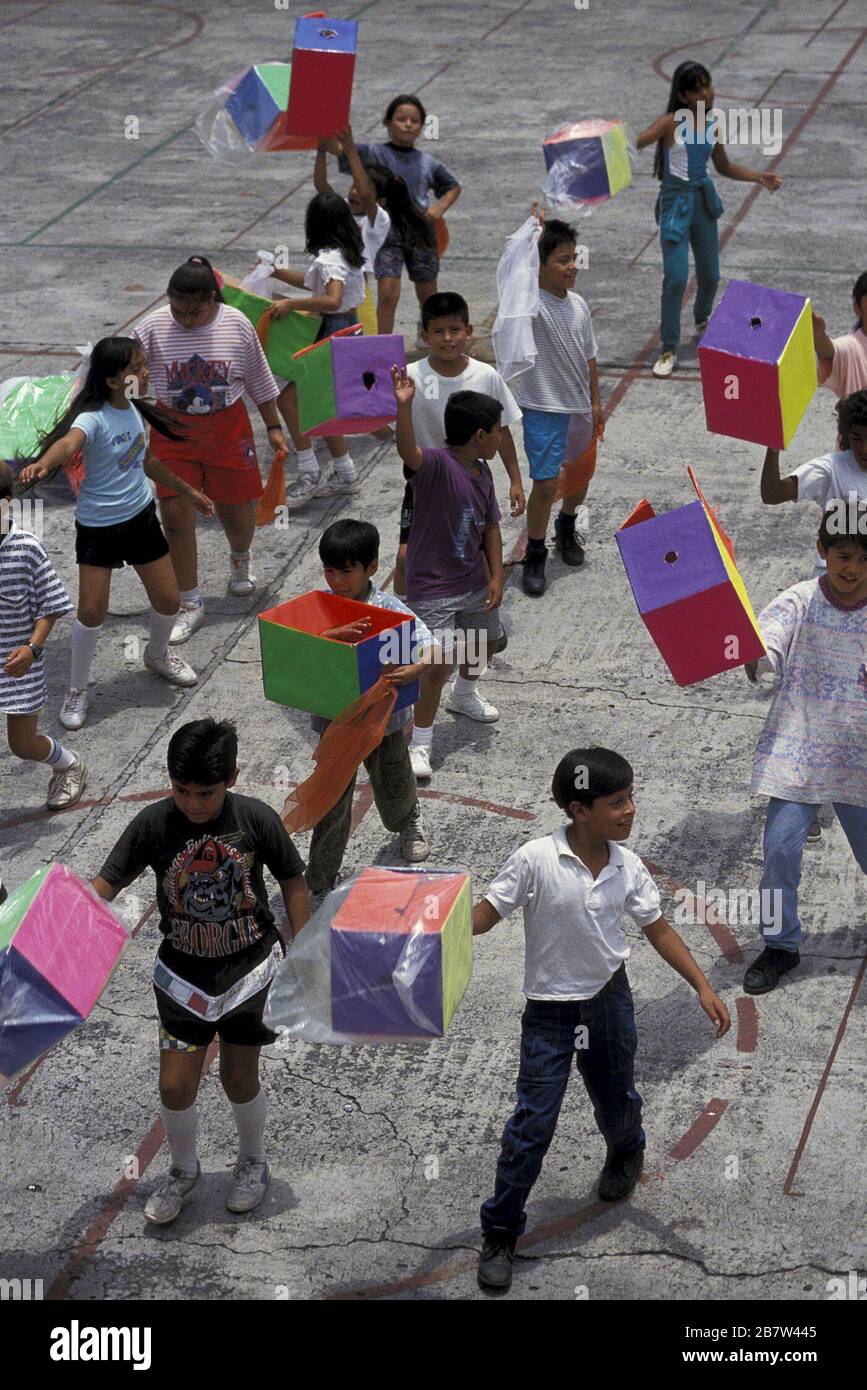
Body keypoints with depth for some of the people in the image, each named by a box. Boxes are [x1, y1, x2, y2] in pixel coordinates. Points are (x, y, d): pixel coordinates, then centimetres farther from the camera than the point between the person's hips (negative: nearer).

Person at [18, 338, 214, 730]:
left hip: (140, 516, 6)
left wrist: (188, 492, 28)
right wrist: (43, 464, -70)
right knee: (92, 612, -9)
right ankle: (77, 689, 14)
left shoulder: (133, 410, 0)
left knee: (168, 601, 10)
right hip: (97, 526, -6)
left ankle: (158, 655, 43)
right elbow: (67, 443, -47)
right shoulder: (93, 418, -23)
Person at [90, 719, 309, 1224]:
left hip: (248, 969, -1)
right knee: (175, 1086, 3)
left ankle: (254, 1162, 41)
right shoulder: (154, 824, -16)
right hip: (184, 974, 1)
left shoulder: (256, 818, -17)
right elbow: (105, 886, -12)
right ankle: (184, 1172, 33)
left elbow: (294, 883, -4)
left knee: (240, 1078, 11)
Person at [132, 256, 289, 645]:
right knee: (176, 514, -5)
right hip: (173, 433, 0)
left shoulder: (237, 326, -10)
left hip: (227, 430, 0)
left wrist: (273, 427, 8)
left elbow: (259, 380, 2)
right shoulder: (153, 328, -13)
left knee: (236, 510, 9)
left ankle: (240, 561, 46)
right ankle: (190, 606, 7)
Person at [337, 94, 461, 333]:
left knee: (428, 296, 14)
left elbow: (453, 187, 23)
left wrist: (439, 208, 4)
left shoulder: (427, 162, 9)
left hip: (421, 230, 4)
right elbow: (345, 152, -19)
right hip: (389, 230, -4)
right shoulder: (376, 154, -3)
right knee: (388, 294, -13)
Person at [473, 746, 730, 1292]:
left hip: (610, 999, 4)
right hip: (551, 1009, -4)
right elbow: (489, 912, -13)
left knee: (616, 1102, 21)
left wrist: (703, 987, -1)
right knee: (533, 1122, -4)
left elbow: (658, 929, 2)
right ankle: (500, 1233, 9)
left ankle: (627, 1152, 58)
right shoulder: (536, 860, -21)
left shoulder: (628, 867, -8)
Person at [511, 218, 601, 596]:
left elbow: (588, 358, 11)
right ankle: (535, 557, 11)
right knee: (545, 485, -4)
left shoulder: (578, 305, 2)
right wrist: (534, 236, -37)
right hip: (543, 410, -6)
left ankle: (566, 529, 46)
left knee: (582, 474, 20)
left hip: (579, 408, 6)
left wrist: (596, 403, 12)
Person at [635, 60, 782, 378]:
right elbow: (635, 143, -25)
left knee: (710, 275, 14)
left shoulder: (712, 123, 4)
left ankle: (702, 321, 46)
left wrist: (760, 178, 9)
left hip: (704, 200, 6)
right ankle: (669, 350, 1)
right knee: (676, 278, -12)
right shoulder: (671, 123, -13)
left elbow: (725, 167, 18)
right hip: (676, 202, -6)